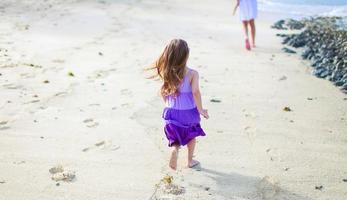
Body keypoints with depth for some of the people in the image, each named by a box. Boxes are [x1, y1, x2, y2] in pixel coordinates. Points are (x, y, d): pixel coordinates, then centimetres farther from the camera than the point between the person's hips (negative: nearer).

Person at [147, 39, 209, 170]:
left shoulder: (166, 73, -8)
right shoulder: (192, 74, -19)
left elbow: (163, 92, 0)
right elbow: (195, 92, -25)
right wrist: (201, 110, -13)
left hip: (171, 112, 2)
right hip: (189, 112, -2)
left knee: (175, 138, 19)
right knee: (191, 136, 24)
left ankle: (174, 149, -13)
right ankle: (190, 161, 36)